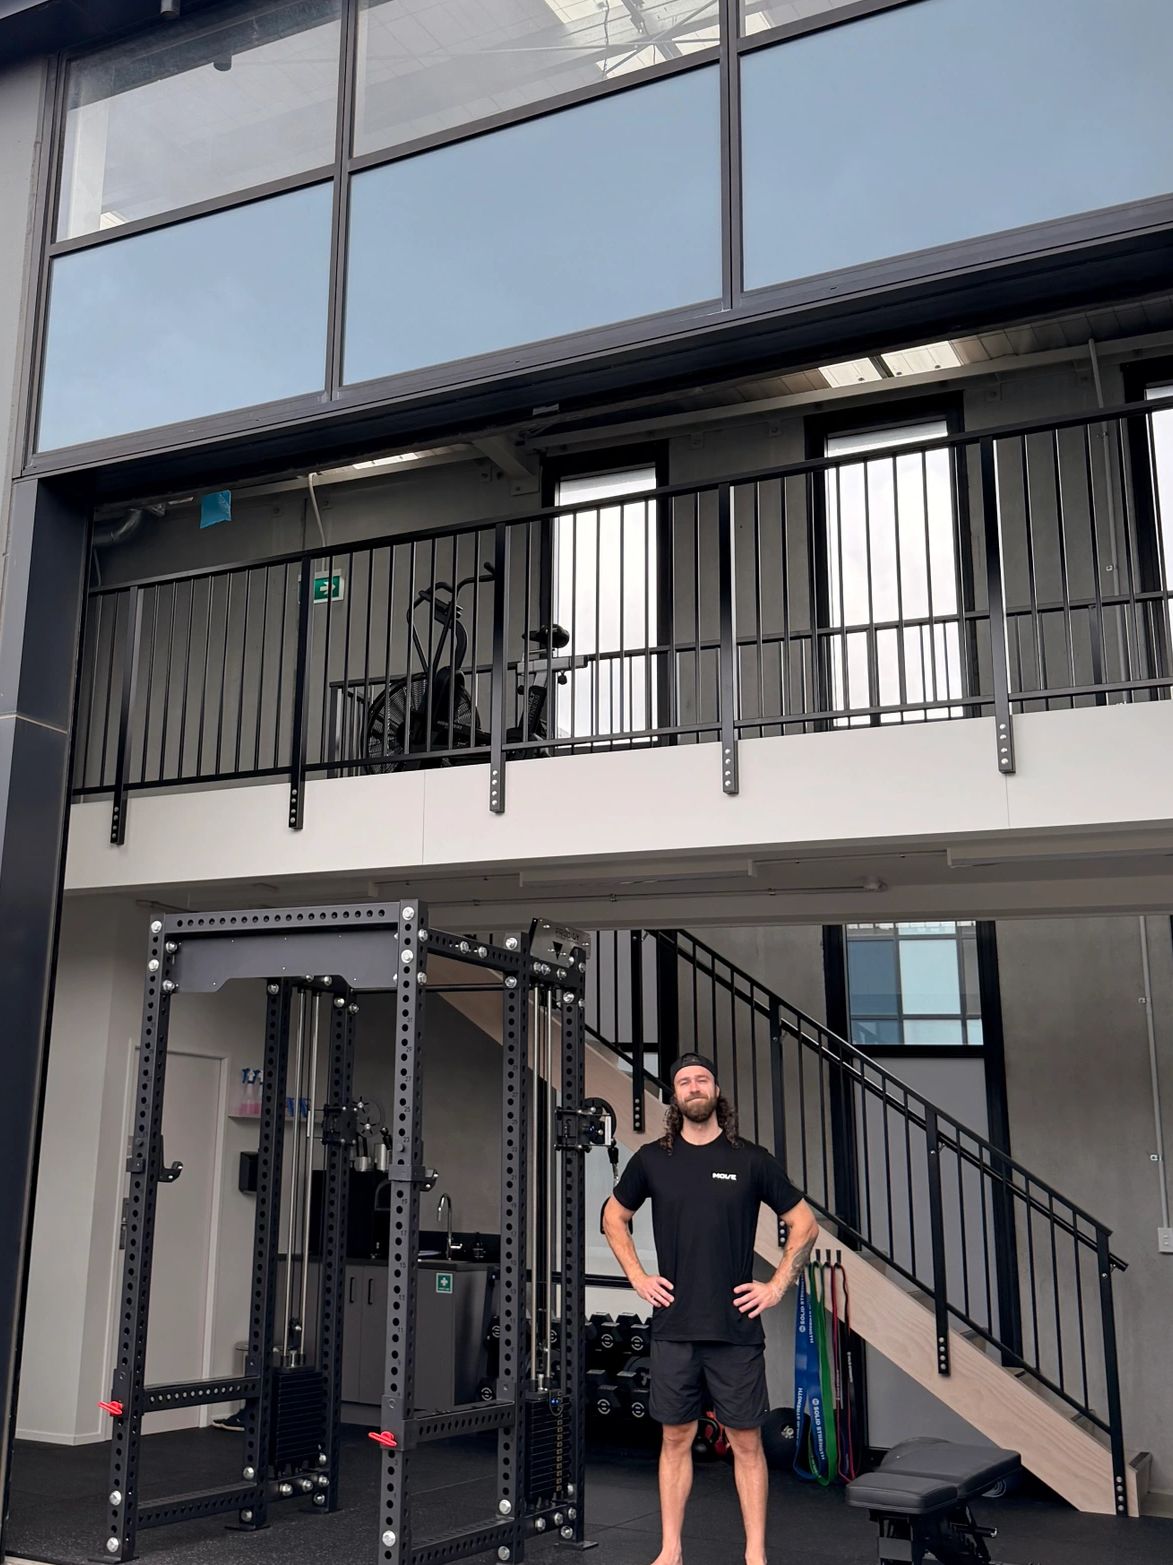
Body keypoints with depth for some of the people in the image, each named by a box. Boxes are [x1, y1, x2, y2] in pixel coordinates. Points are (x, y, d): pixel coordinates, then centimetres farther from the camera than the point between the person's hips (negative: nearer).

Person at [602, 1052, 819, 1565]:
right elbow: (614, 1218, 17)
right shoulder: (652, 1159, 2)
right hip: (674, 1327, 1)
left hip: (737, 1329, -1)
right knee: (676, 1439, 9)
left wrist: (777, 1286, 0)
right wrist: (638, 1277, 7)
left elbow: (804, 1224, 6)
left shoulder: (751, 1159, -2)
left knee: (746, 1441, 5)